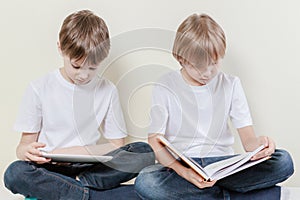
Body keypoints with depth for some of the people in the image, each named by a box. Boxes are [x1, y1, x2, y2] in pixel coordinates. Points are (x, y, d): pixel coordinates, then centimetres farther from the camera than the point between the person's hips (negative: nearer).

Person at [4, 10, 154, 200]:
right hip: (48, 168, -1)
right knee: (15, 173, -33)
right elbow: (26, 142, 3)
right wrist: (26, 151, -23)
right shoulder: (40, 89, -1)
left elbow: (117, 145, 5)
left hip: (89, 166, 1)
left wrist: (75, 151, -10)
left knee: (145, 151, -20)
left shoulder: (107, 90, 3)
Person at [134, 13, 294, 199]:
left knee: (283, 161, -21)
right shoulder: (166, 87, 0)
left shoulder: (231, 85, 8)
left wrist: (258, 143, -24)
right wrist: (183, 171, -25)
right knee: (145, 182, -35)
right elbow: (155, 142, -6)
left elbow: (247, 137, 3)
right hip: (180, 164, -2)